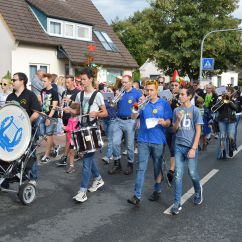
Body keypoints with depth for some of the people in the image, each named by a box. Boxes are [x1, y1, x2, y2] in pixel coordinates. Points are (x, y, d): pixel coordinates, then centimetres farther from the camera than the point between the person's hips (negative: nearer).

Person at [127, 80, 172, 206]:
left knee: (157, 167, 12)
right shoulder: (143, 102, 4)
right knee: (141, 168, -3)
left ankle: (157, 191, 29)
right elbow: (133, 117, -6)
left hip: (158, 140, 0)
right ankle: (137, 196, -3)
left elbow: (168, 123, 1)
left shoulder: (164, 104, 2)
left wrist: (164, 122, -22)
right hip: (143, 140, 1)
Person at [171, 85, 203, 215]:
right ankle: (177, 203, 6)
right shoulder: (177, 110, 5)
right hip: (179, 146, 3)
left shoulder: (195, 111, -6)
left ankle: (198, 191, 39)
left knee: (192, 174, 7)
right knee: (178, 175, 0)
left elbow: (198, 131, -6)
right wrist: (178, 120, -11)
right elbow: (174, 130, 9)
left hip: (191, 147, -3)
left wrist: (193, 148, -12)